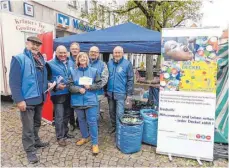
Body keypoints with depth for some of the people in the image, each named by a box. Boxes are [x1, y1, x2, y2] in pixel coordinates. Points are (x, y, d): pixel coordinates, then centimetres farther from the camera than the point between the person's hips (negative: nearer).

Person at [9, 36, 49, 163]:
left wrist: (48, 84, 6)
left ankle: (36, 142, 42)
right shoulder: (19, 58, -13)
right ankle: (30, 150, 23)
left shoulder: (41, 60, 9)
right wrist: (19, 100, -20)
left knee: (37, 124, 23)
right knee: (28, 127, 6)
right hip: (27, 100, -7)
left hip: (39, 98, 7)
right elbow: (14, 82, -17)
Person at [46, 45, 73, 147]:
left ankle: (65, 133, 34)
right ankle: (60, 137, 15)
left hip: (69, 93, 6)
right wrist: (56, 86, -22)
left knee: (67, 115, 17)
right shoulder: (50, 64, -10)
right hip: (58, 94, -5)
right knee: (59, 117, -1)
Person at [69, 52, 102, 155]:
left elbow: (99, 84, 2)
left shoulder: (93, 71, 1)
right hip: (77, 100, 2)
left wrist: (90, 86, -13)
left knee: (92, 121, -2)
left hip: (90, 100, -2)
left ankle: (95, 143, 9)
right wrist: (79, 89, -17)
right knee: (81, 120, 16)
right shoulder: (73, 71, 3)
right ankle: (85, 137, 37)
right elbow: (70, 86, 0)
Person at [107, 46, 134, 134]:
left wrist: (129, 93, -9)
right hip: (110, 92, 5)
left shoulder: (127, 64, -7)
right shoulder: (109, 63, 5)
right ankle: (113, 125, 36)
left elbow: (130, 79, -7)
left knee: (119, 113, -3)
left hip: (120, 93, -5)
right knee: (111, 111, 17)